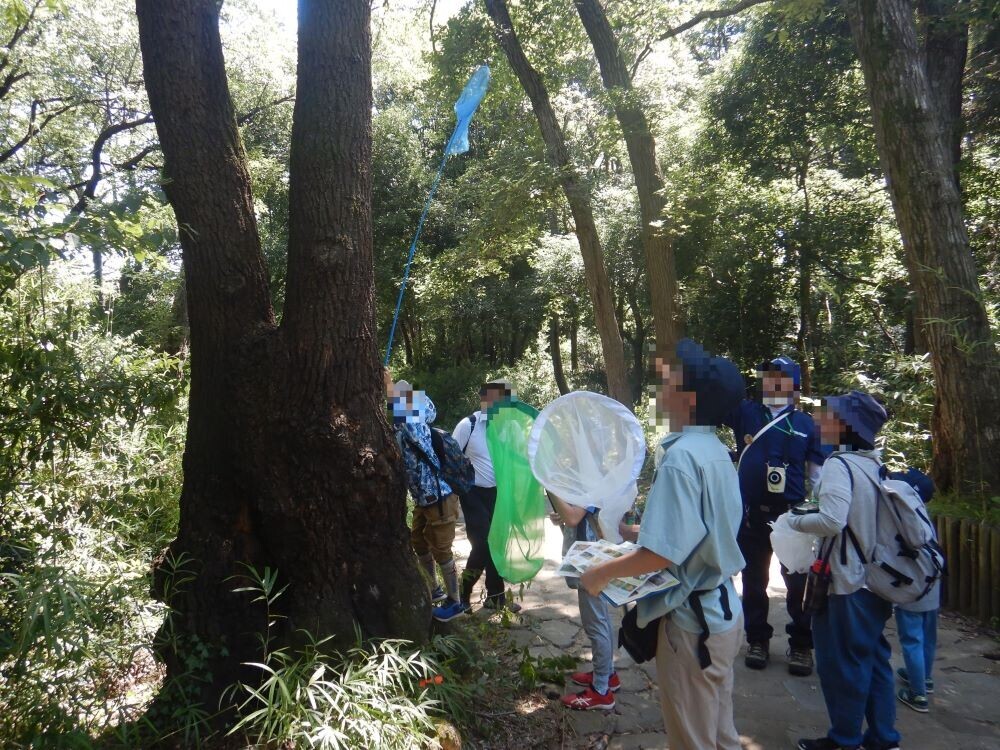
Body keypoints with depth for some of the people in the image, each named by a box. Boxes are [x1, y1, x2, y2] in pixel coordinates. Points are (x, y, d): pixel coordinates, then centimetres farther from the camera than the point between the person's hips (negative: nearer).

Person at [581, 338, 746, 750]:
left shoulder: (681, 457, -23)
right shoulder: (716, 449, 5)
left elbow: (662, 553, -28)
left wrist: (602, 572, -14)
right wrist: (645, 527, 25)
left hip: (691, 617, -9)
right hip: (720, 608, 9)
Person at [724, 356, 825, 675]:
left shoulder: (806, 423, 4)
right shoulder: (745, 412, 4)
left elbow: (816, 472, 6)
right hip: (752, 514, 1)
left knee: (798, 581, 5)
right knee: (753, 580, 12)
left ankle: (801, 644, 20)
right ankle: (757, 640, 26)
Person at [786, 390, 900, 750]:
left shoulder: (839, 464, -19)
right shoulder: (875, 465, 6)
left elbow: (831, 520, -29)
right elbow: (860, 517, 13)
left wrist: (794, 521, -12)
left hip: (846, 583, -8)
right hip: (875, 578, 8)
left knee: (841, 661, 6)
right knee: (873, 658, 17)